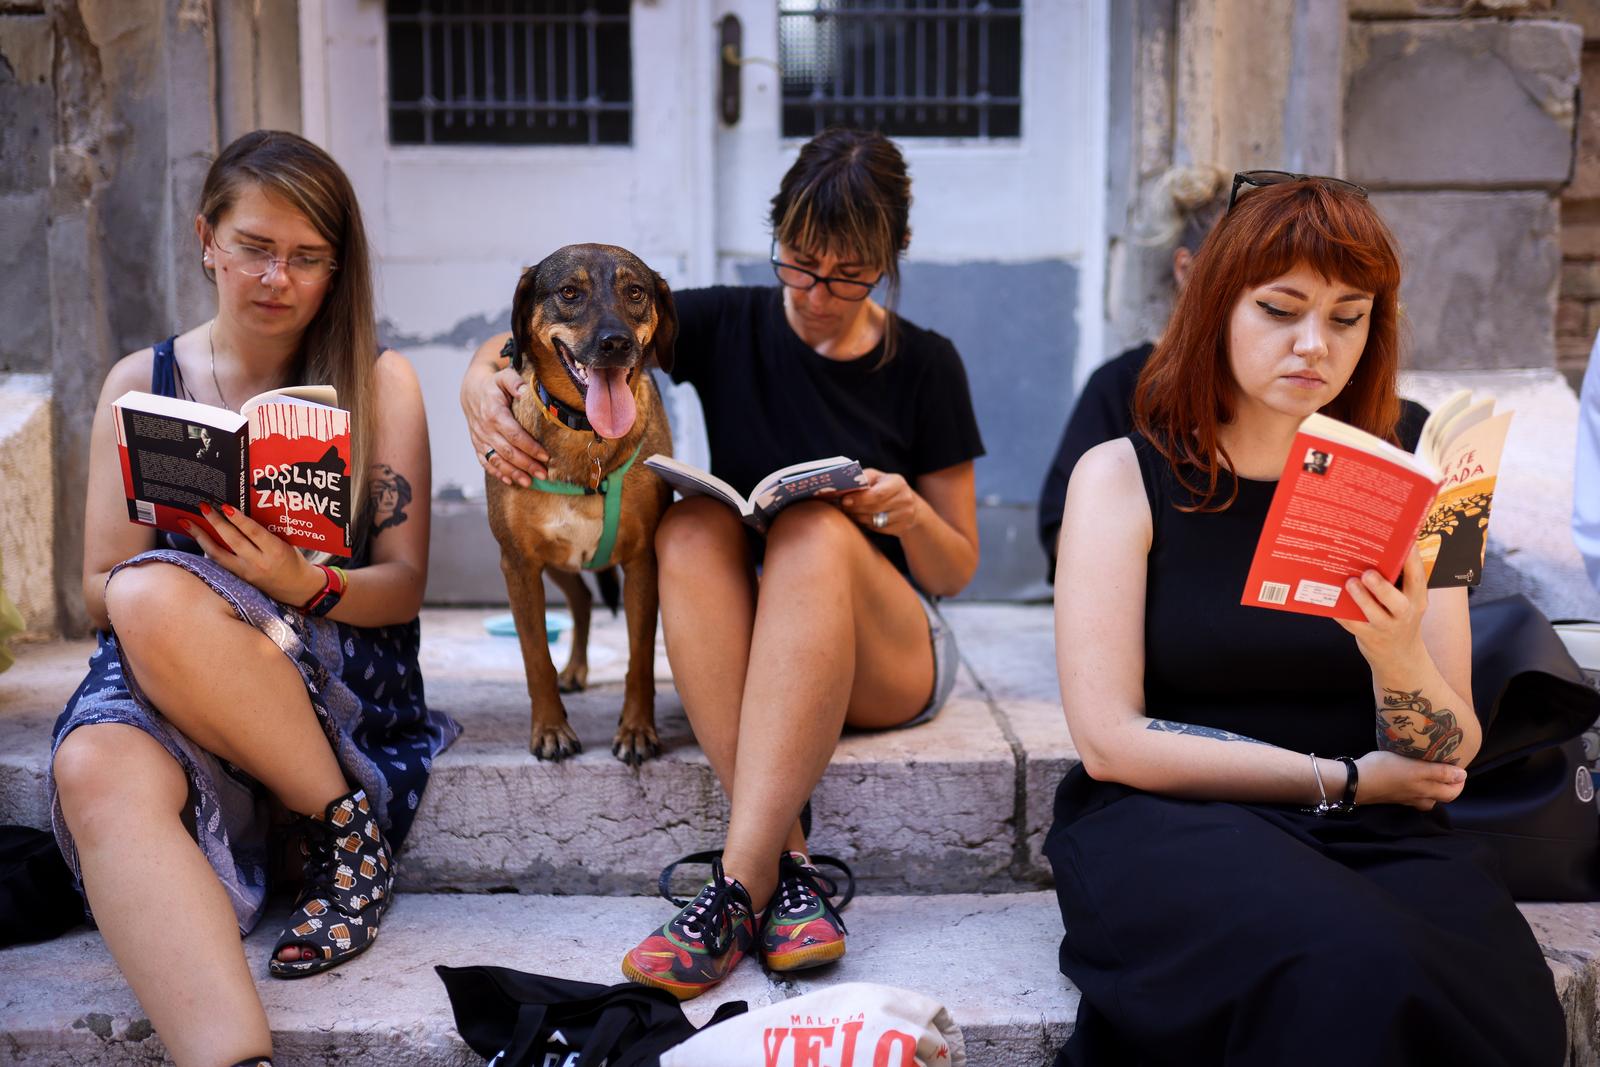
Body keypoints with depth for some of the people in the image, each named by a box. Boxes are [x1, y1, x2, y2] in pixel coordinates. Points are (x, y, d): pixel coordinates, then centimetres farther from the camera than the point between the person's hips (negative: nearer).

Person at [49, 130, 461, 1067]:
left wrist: (302, 584, -20)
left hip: (339, 670, -2)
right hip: (163, 675, 2)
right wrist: (213, 566, -15)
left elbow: (403, 585, 3)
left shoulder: (379, 382, 6)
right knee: (97, 770, -35)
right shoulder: (140, 383, 12)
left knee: (154, 597, -32)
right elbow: (99, 590, 8)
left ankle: (350, 826, -16)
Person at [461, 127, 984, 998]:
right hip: (744, 657, 2)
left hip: (884, 661, -1)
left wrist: (911, 516, -19)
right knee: (691, 523, -30)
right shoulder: (728, 327, 1)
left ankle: (739, 885, -40)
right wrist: (483, 376, -19)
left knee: (817, 530, -33)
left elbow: (955, 571, 4)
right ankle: (786, 862, -36)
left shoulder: (923, 365, 0)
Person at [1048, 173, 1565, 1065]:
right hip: (1169, 825, -3)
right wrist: (1347, 779, -3)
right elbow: (1110, 741, -7)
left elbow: (1454, 755, 5)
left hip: (1377, 837, 3)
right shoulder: (1124, 478, 1)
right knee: (1352, 971, -35)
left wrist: (1397, 656, -19)